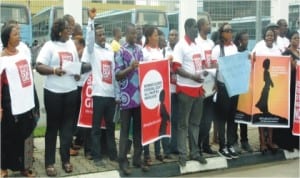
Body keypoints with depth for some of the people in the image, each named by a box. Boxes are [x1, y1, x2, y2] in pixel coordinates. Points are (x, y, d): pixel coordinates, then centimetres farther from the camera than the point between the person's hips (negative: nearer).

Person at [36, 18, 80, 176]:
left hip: (71, 91, 5)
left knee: (67, 126, 10)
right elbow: (39, 67, -12)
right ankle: (49, 163, 14)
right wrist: (54, 70, -27)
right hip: (53, 92, -5)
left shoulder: (71, 44, 11)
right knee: (52, 127, 4)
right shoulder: (49, 45, -6)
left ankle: (65, 159, 23)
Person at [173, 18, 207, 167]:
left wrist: (203, 72, 0)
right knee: (183, 123, 1)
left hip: (198, 88, 7)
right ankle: (182, 154, 9)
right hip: (186, 89, -7)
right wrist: (193, 76, -23)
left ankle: (194, 152, 22)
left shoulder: (197, 45, 12)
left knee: (195, 122, 13)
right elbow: (176, 68, -16)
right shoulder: (180, 46, -10)